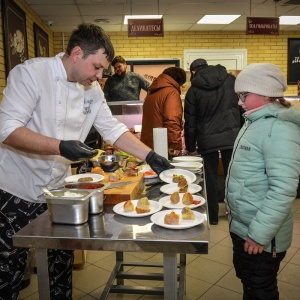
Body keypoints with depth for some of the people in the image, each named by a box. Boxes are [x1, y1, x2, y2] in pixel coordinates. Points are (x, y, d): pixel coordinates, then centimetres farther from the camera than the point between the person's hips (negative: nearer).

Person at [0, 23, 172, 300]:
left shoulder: (92, 90, 0)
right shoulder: (30, 73, -18)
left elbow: (113, 129, 2)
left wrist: (150, 156, -6)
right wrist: (60, 147, -34)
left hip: (57, 189, 5)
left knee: (63, 260, 17)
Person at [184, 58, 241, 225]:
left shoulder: (194, 89, 0)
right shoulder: (231, 79, 7)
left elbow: (190, 122, 2)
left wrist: (191, 147, 11)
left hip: (208, 139, -2)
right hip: (232, 136, 2)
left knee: (210, 177, 11)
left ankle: (212, 215, 19)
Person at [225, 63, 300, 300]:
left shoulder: (279, 129, -22)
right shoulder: (256, 121, 7)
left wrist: (259, 234, -25)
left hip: (260, 235, -8)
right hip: (241, 225, 9)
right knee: (246, 280, 24)